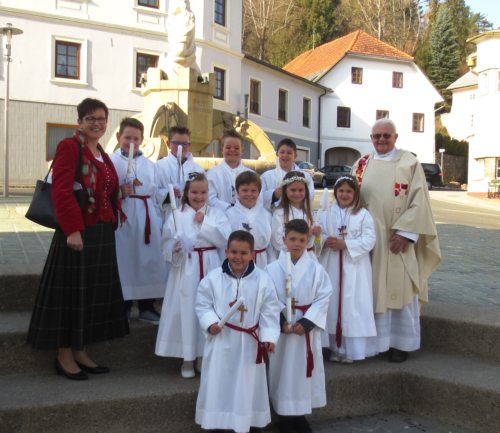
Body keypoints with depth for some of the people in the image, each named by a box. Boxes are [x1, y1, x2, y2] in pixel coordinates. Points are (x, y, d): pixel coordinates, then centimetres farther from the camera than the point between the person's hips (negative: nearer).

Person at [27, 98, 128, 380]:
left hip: (103, 234, 8)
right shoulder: (69, 147, -8)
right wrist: (73, 230, -22)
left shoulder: (103, 155, 17)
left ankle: (80, 352, 25)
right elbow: (61, 190, -17)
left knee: (94, 291, 12)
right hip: (78, 233, -8)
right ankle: (64, 356, 14)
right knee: (71, 291, 1)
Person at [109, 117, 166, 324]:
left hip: (146, 217, 4)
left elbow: (154, 193, 13)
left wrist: (158, 222, 8)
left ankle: (146, 306, 15)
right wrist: (119, 192, -23)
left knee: (147, 259, 4)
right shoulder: (110, 161, 0)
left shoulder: (149, 164, 13)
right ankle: (123, 306, 13)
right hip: (122, 217, -3)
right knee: (124, 259, 0)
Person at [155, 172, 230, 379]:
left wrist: (204, 223, -12)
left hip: (210, 268, 1)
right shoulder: (177, 216, 3)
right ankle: (187, 359, 16)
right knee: (186, 310, -1)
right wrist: (174, 250, -21)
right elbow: (168, 246, 0)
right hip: (185, 270, -1)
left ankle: (204, 357, 21)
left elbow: (225, 239, -7)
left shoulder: (216, 214, 7)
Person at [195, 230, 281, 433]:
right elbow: (203, 304, -1)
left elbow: (270, 311, -5)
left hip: (250, 342, 0)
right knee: (218, 384, 9)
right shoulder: (213, 278, -8)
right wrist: (210, 322, -18)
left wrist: (269, 336, -13)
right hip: (221, 341, 0)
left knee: (250, 385, 13)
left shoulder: (263, 279, -8)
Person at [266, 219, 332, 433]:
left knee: (304, 370, 10)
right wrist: (281, 322, -19)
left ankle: (300, 414, 27)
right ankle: (284, 415, 20)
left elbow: (323, 298, -6)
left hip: (308, 327, 1)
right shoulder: (272, 269, -5)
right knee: (283, 370, 5)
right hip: (281, 328, -1)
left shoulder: (316, 269, -2)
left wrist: (306, 322, -15)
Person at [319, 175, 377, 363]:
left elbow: (369, 240, -8)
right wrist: (326, 241, -17)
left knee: (354, 307, -2)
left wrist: (345, 244, -17)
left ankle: (353, 349, 6)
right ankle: (336, 347, 17)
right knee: (333, 304, 6)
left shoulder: (363, 215, 0)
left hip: (355, 268, -2)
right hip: (332, 266, 3)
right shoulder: (326, 213, 8)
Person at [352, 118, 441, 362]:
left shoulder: (409, 163, -1)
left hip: (397, 240, -3)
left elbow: (419, 200, -6)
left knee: (400, 290, 2)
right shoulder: (361, 164, 10)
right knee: (370, 289, 8)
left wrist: (405, 233, -14)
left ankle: (401, 342, 14)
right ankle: (371, 339, 18)